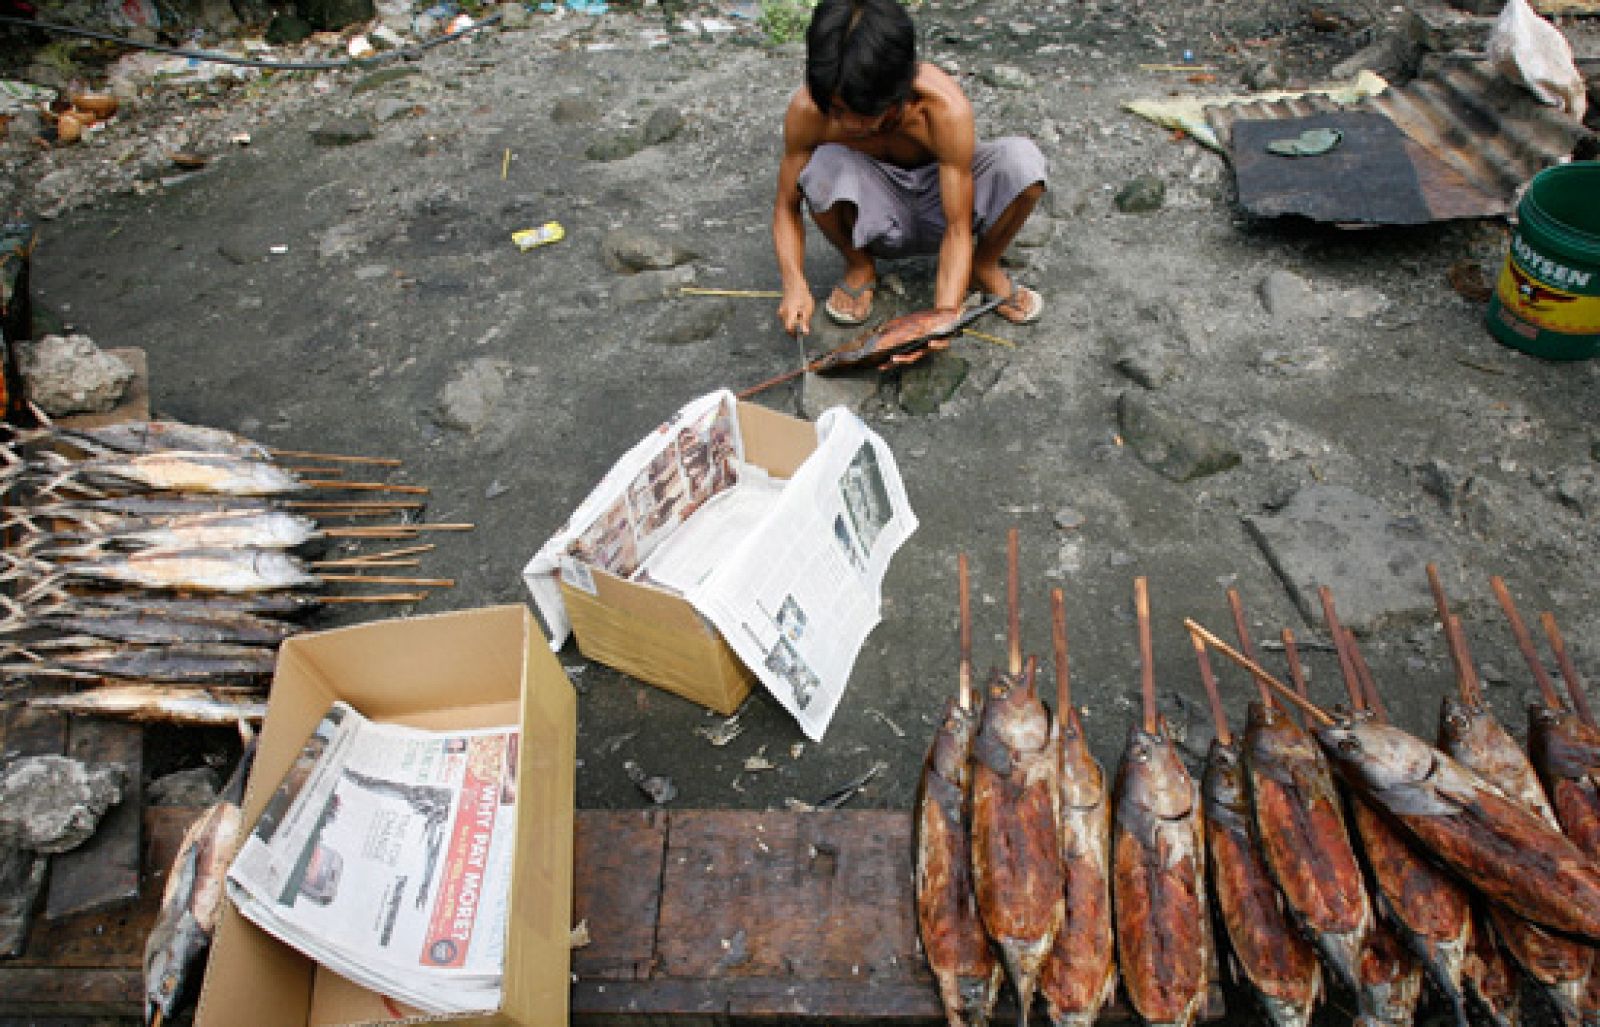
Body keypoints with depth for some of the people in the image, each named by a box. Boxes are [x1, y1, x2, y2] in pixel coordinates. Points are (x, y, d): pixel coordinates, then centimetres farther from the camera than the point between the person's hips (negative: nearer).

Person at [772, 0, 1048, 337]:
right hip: (879, 217, 1)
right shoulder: (807, 109, -26)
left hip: (940, 208, 0)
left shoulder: (946, 108, -31)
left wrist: (944, 315, -41)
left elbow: (958, 228, -27)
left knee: (1023, 160, -31)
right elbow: (787, 207, -15)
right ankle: (860, 267, -2)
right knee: (825, 165, -35)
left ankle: (983, 266, 0)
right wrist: (794, 283, -33)